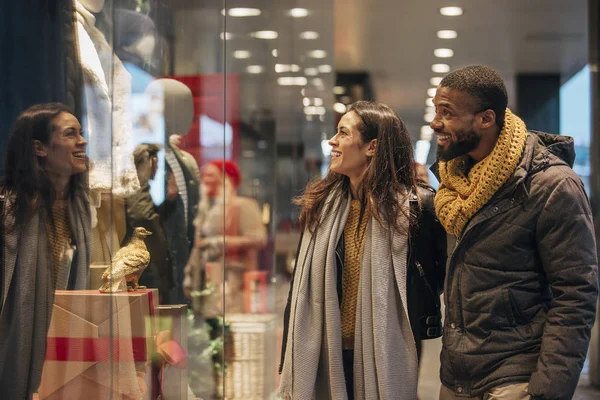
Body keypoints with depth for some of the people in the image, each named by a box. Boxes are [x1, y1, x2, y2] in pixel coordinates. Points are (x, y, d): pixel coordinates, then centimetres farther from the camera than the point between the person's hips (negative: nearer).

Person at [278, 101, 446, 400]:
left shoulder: (418, 206, -11)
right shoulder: (321, 204, 2)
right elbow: (300, 288, 4)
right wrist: (288, 367, 4)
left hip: (387, 358, -3)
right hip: (325, 356, 4)